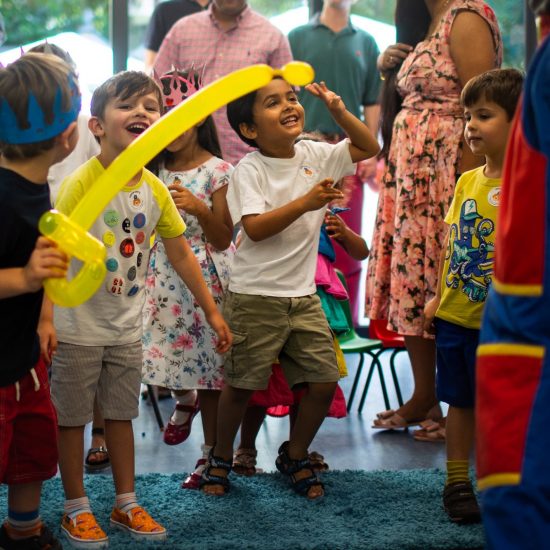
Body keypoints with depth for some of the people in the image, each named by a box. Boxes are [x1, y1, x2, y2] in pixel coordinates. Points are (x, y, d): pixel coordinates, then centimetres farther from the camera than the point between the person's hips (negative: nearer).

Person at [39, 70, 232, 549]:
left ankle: (126, 504, 27)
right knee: (72, 417, 6)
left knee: (121, 414, 15)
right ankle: (76, 509, 20)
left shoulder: (155, 190, -1)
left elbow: (181, 254, 9)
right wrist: (46, 317, -33)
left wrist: (212, 311, 12)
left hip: (127, 326, 5)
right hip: (78, 326, -5)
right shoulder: (81, 184, -19)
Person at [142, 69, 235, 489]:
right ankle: (185, 400, 37)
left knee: (208, 359, 1)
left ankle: (211, 452, 14)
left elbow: (223, 239, -10)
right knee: (162, 350, 3)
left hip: (205, 277, -5)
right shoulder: (154, 170, 6)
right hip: (163, 276, 5)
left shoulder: (217, 171, -8)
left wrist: (198, 208, -25)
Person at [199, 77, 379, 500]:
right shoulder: (249, 170, -11)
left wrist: (339, 111, -1)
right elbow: (255, 228, -22)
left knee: (325, 381, 2)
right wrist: (305, 203, -30)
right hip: (255, 297, -5)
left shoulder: (315, 156, 4)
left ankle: (296, 456, 24)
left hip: (303, 295, 5)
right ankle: (221, 458, 28)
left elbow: (369, 147, 14)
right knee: (242, 385, 5)